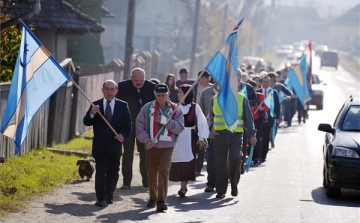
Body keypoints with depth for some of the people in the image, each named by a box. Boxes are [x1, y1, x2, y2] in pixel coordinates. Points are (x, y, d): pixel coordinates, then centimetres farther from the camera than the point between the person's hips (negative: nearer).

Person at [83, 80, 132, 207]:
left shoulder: (122, 106, 5)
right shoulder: (96, 105, 4)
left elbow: (128, 125, 4)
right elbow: (87, 122, -2)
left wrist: (123, 135, -15)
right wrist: (91, 114, -22)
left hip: (115, 146, 1)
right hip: (100, 146, -1)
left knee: (113, 173, 9)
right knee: (100, 172, -8)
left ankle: (109, 196, 25)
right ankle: (101, 198, -5)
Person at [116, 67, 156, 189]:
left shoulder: (152, 87, -3)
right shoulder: (123, 86, -7)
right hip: (128, 124, -1)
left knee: (145, 152, 8)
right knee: (128, 152, 0)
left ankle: (146, 180, 18)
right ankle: (126, 181, 4)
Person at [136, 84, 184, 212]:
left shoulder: (174, 109, 1)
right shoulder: (147, 108, 1)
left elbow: (180, 128, -5)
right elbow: (139, 125, 0)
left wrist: (165, 121, -16)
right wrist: (146, 140, -10)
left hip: (167, 146, -1)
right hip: (151, 146, 1)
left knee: (164, 171, -12)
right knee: (152, 173, 10)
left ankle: (161, 201, -16)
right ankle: (153, 198, 27)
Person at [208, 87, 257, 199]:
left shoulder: (242, 99, 8)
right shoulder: (215, 99, 13)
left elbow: (248, 117, 11)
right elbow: (210, 117, 22)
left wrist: (252, 135, 7)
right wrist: (211, 127, 2)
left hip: (236, 134, -2)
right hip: (219, 134, 2)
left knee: (235, 158, -18)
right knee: (220, 162, -1)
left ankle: (234, 185, 3)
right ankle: (221, 190, 8)